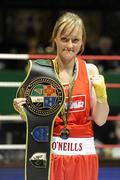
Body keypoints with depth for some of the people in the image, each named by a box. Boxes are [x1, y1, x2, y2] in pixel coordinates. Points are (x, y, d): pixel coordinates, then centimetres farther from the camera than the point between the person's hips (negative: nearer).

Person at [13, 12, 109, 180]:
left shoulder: (90, 71, 1)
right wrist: (23, 111, -15)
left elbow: (100, 120, -1)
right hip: (49, 153, 0)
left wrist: (101, 93, -15)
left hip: (83, 154, 1)